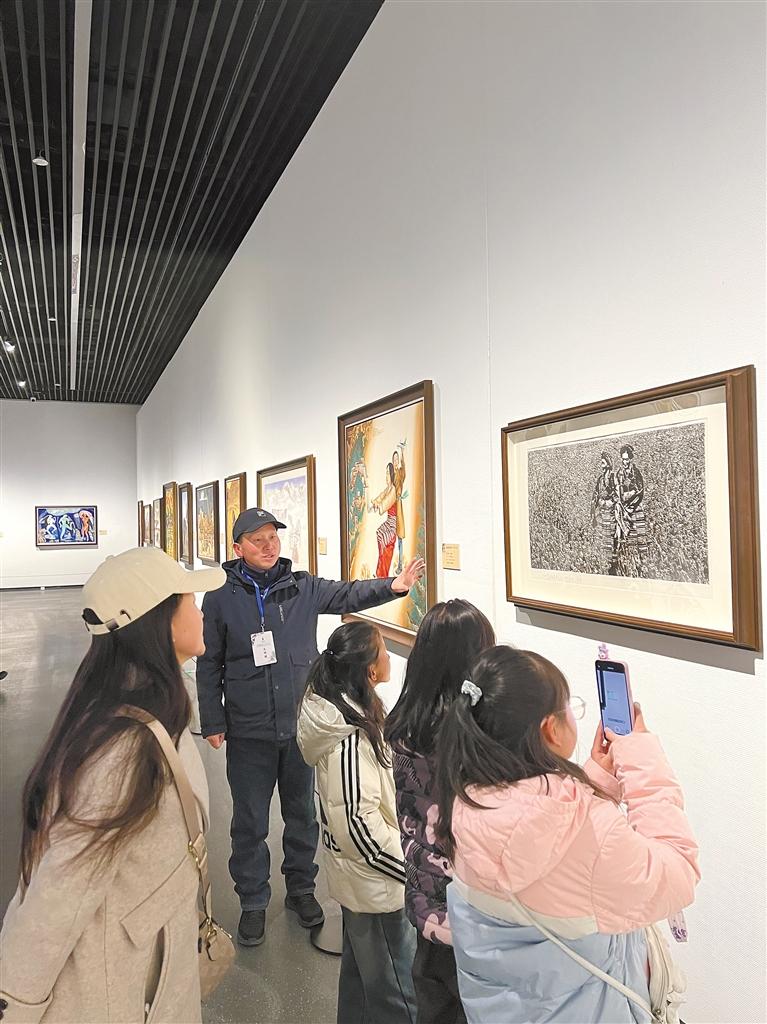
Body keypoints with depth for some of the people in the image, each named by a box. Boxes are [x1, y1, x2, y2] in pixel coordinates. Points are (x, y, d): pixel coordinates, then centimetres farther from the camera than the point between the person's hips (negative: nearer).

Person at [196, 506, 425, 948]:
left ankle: (301, 888, 41)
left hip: (300, 725, 2)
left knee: (303, 814, 18)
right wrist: (213, 721, -1)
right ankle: (254, 902, 34)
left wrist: (392, 586, -29)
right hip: (249, 733, -1)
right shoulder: (221, 597, -6)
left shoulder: (303, 587, -2)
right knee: (251, 821, 12)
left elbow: (349, 594, -10)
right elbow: (209, 666, 1)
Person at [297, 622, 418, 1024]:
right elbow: (359, 822, -30)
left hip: (357, 875, 9)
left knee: (360, 968, 28)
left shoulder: (342, 710, -2)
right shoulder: (350, 737, -31)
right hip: (376, 884, -9)